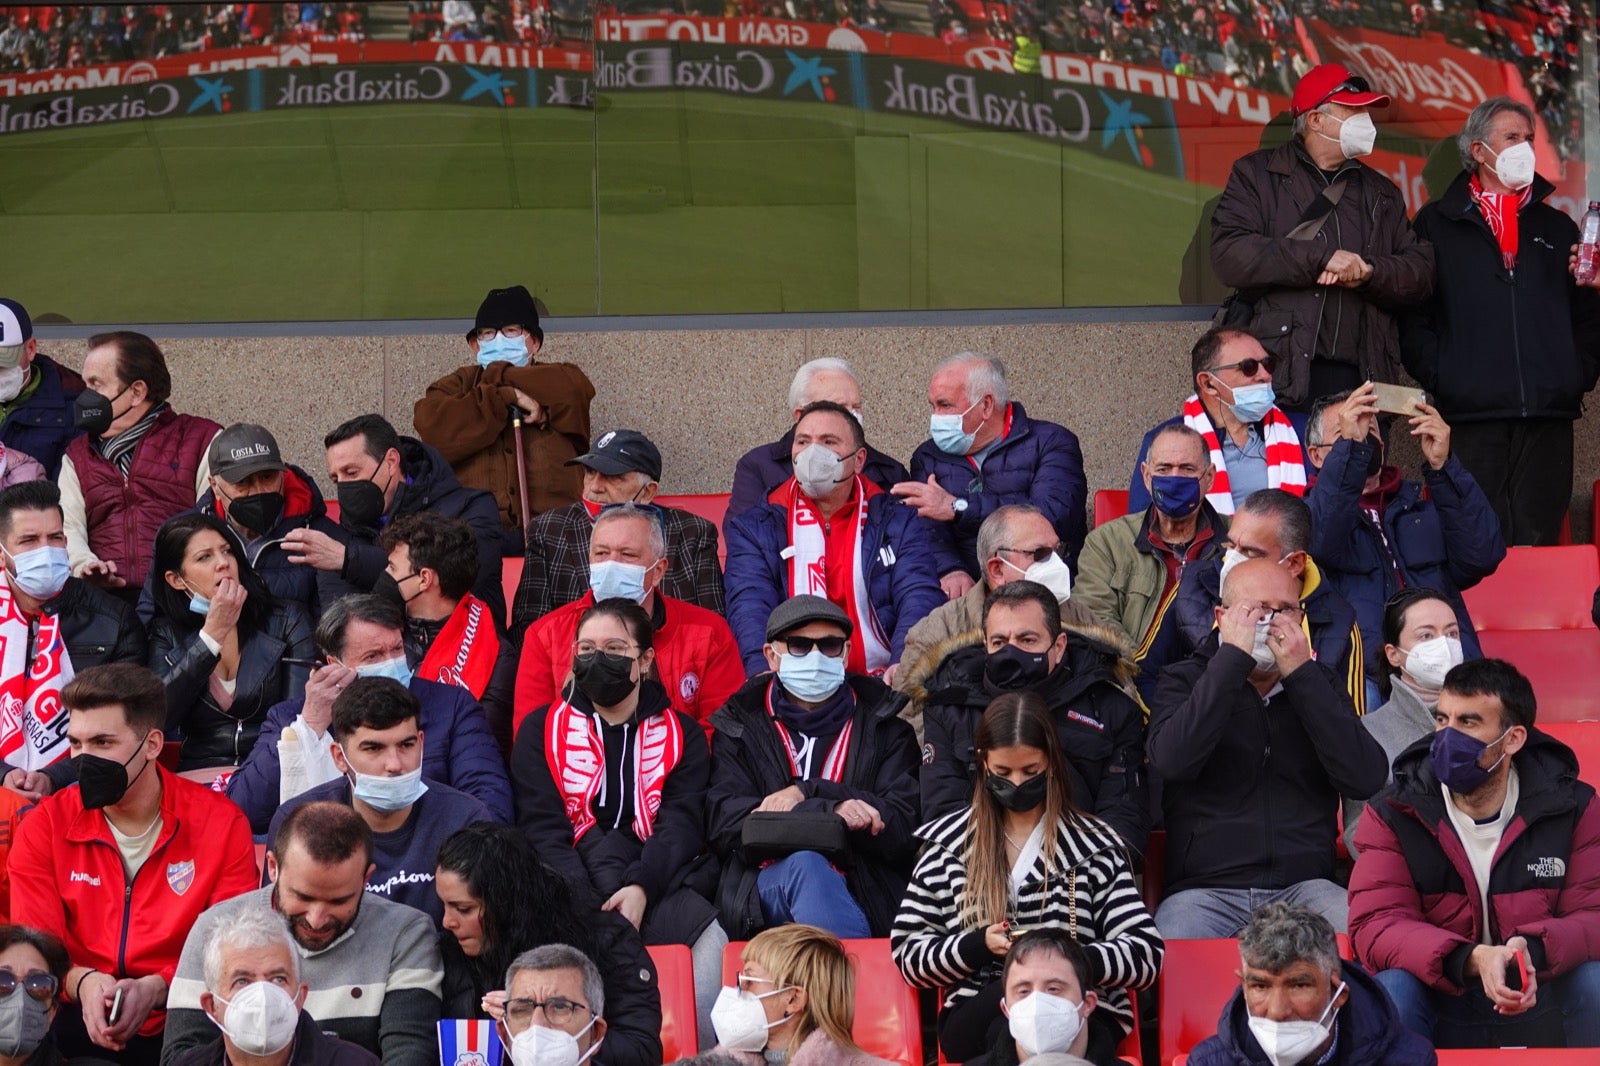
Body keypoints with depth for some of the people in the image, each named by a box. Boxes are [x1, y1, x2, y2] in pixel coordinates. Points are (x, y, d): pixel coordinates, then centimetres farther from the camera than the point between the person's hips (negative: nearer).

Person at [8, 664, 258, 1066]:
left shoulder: (220, 824, 0)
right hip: (79, 1021, 1)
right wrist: (82, 983, -22)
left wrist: (156, 988, -18)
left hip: (181, 1026, 0)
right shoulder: (45, 827, 4)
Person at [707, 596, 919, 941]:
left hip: (865, 895, 0)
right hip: (763, 887, 0)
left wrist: (806, 794, -7)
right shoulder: (739, 726, 18)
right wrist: (831, 813, -13)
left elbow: (900, 829, 4)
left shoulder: (883, 725, 19)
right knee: (805, 866, -36)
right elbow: (724, 824, 0)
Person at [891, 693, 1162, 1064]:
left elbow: (1146, 955, 3)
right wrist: (978, 946, -9)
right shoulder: (947, 842, 14)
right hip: (975, 1018, 2)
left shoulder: (1095, 845, 11)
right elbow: (907, 954, 11)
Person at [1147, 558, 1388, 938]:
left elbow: (1366, 779, -2)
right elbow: (1173, 760, -14)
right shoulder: (1184, 681, 10)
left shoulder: (1319, 683, 16)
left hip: (1305, 887, 2)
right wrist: (1233, 658, -10)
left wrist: (1301, 674, -5)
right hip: (1205, 890, -2)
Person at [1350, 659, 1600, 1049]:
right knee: (1391, 988, -32)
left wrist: (1534, 950, -33)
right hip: (1439, 1009, -1)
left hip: (1541, 1009, 1)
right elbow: (1375, 925, -15)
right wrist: (1473, 959, -34)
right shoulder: (1391, 815, -5)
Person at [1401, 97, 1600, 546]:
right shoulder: (1436, 223, 11)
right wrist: (1437, 376, -8)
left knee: (1537, 539, 1)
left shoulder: (1556, 227, 21)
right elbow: (1413, 311, 3)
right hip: (1471, 411, -3)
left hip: (1549, 411, 3)